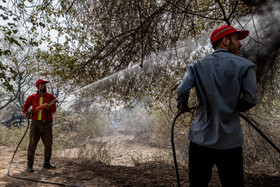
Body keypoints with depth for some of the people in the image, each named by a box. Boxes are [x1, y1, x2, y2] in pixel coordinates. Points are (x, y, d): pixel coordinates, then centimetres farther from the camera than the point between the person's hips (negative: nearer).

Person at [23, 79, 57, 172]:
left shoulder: (51, 97, 4)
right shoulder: (32, 97, 5)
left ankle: (46, 163, 21)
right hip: (36, 123, -1)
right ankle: (29, 165, 6)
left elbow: (54, 110, -4)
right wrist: (25, 113, -1)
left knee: (48, 144, 6)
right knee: (32, 144, -3)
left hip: (47, 124, 1)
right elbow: (25, 106, 19)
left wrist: (48, 107, -25)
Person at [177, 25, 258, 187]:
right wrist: (232, 108, 11)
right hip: (230, 141, -2)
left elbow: (182, 91, -11)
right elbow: (251, 99, -8)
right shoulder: (245, 65, -3)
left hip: (201, 138, 2)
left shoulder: (197, 66, 2)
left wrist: (183, 108, 10)